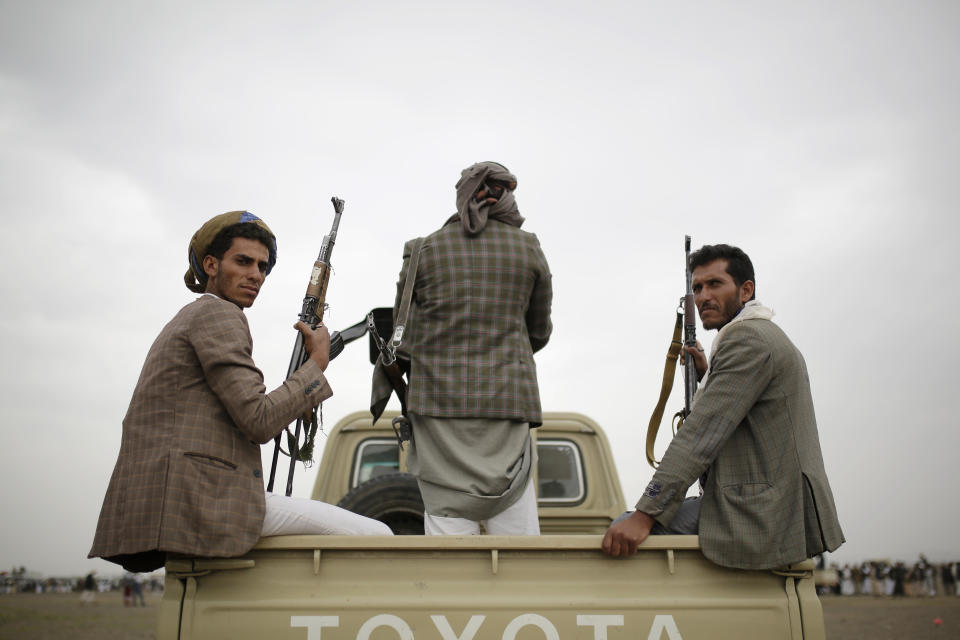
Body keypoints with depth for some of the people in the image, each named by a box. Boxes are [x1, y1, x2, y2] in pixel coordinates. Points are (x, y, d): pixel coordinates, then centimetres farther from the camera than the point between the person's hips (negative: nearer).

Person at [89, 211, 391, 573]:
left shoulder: (184, 320, 26)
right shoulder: (219, 314, -4)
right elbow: (259, 421, -14)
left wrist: (294, 403, 16)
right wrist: (317, 363, -3)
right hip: (198, 499, -10)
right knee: (376, 539, -11)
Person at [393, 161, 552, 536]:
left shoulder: (425, 250, 3)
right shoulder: (528, 248, 5)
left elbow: (403, 333, 9)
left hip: (439, 399, 0)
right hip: (507, 402, 0)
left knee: (448, 527, 1)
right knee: (518, 538, 5)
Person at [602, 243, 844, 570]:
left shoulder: (748, 338, -13)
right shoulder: (769, 337, 20)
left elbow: (702, 434, -22)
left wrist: (646, 515, -24)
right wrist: (706, 376, 22)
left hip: (763, 517, -11)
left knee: (624, 530, -13)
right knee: (626, 525, 17)